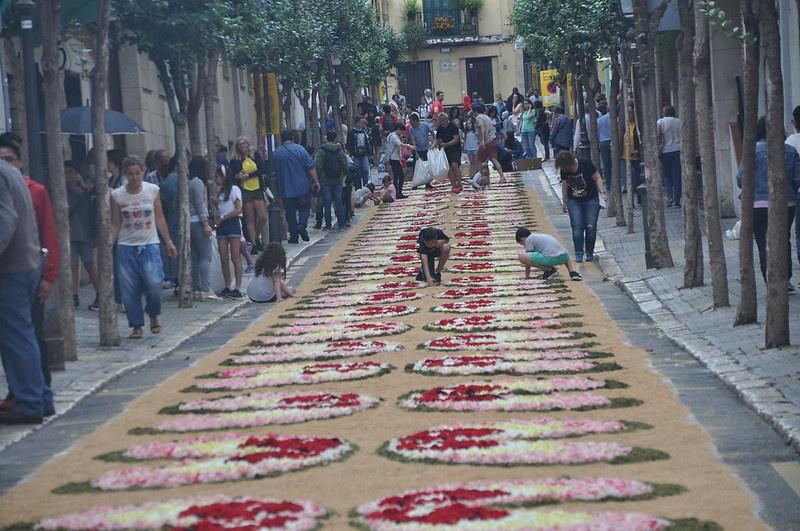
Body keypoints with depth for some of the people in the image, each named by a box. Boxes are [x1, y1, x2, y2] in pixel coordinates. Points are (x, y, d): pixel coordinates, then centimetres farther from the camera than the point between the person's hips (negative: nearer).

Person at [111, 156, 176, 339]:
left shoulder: (152, 190, 2)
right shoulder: (117, 195, 0)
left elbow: (159, 218, 9)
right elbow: (115, 224, 5)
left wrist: (168, 242, 7)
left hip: (149, 244, 0)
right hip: (126, 246, 0)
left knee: (153, 284, -12)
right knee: (129, 288, -1)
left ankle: (154, 316, 15)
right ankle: (136, 325, 11)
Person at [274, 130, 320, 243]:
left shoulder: (275, 153, 2)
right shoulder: (299, 149, -5)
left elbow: (273, 171, 9)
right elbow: (310, 167, -8)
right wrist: (316, 181, -1)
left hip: (286, 188, 2)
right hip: (303, 186, -2)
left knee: (290, 212, 7)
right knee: (304, 207, 12)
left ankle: (293, 235, 5)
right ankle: (302, 225, -12)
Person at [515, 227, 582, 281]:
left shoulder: (529, 239, 9)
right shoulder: (540, 236, 33)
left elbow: (528, 259, 9)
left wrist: (527, 276, 18)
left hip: (551, 258, -9)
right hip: (563, 257, 9)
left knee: (521, 256, -10)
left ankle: (549, 270, -3)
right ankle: (572, 271, 15)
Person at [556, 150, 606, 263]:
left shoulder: (585, 164, -19)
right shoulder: (564, 170, -7)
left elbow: (597, 178, -9)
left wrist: (602, 191, -20)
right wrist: (564, 202, 14)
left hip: (591, 200, -2)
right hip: (574, 201, 2)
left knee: (590, 227, -4)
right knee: (577, 227, -9)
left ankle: (589, 253, 9)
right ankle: (578, 253, -5)